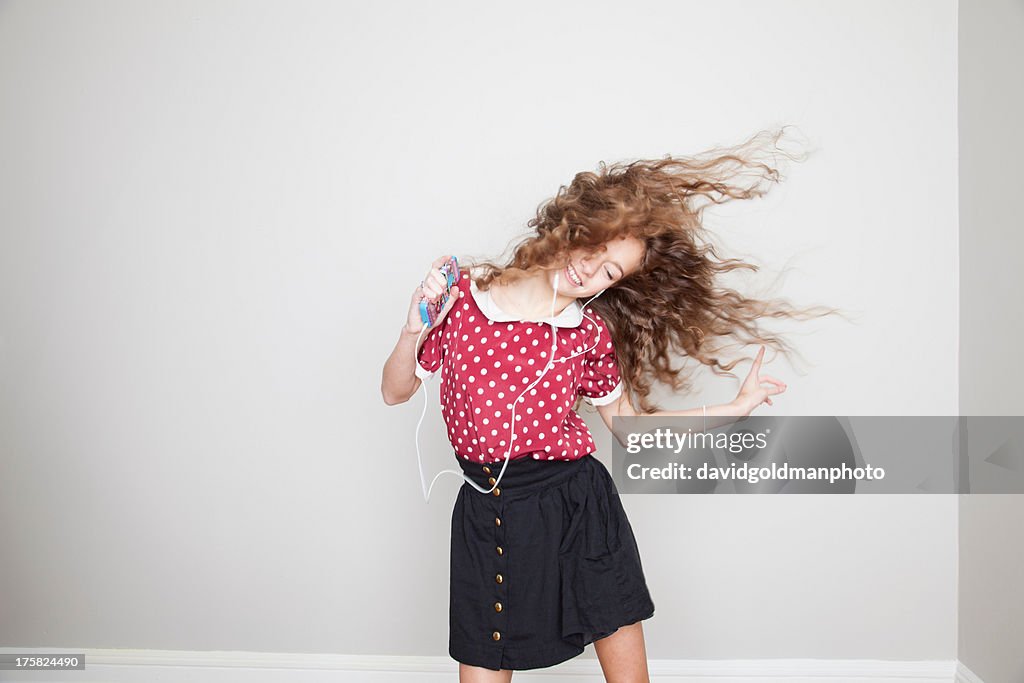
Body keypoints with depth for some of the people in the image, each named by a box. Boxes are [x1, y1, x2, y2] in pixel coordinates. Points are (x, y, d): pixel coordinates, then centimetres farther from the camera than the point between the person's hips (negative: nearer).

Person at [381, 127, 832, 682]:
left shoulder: (592, 331, -3)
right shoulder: (461, 295, -5)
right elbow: (395, 392, 4)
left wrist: (736, 408, 5)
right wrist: (414, 330, -15)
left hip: (582, 510, 1)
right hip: (489, 514, 0)